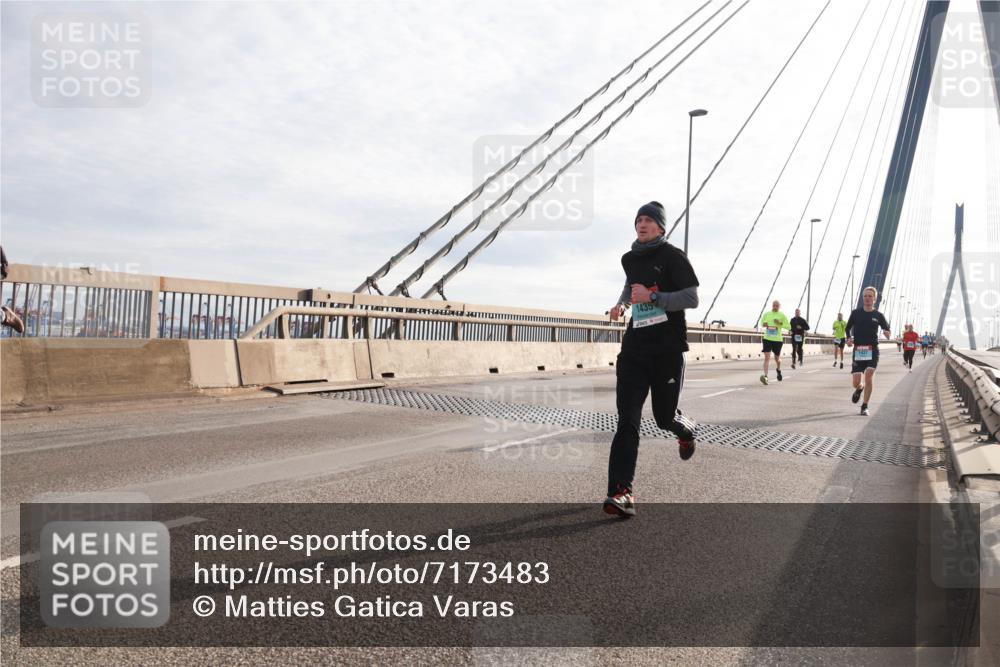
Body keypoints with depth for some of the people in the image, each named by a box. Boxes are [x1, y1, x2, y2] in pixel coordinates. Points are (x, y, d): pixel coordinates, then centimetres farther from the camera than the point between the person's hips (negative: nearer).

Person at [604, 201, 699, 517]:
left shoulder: (672, 256, -5)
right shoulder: (629, 259, 14)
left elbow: (692, 298, -12)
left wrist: (653, 297, -21)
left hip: (667, 348, -4)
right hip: (635, 346, 5)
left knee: (664, 417, 7)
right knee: (627, 420, -7)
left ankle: (687, 430, 46)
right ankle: (622, 492, -11)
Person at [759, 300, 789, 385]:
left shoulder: (782, 315, -1)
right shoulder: (767, 314, 5)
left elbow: (789, 327, 0)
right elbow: (762, 322, 21)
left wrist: (780, 323, -16)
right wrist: (763, 324, -3)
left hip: (777, 340, -1)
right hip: (767, 339, 1)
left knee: (777, 358, 13)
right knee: (767, 357, -13)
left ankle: (778, 370, 46)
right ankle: (765, 376, -21)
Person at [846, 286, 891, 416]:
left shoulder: (878, 315, 4)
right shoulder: (856, 313, 5)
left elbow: (887, 330, 8)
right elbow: (848, 328, 14)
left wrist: (888, 334, -16)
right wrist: (849, 338, -6)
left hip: (872, 350, -1)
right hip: (858, 350, 1)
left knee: (869, 375, -19)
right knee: (856, 382, -4)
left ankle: (865, 407, -5)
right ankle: (859, 388, 37)